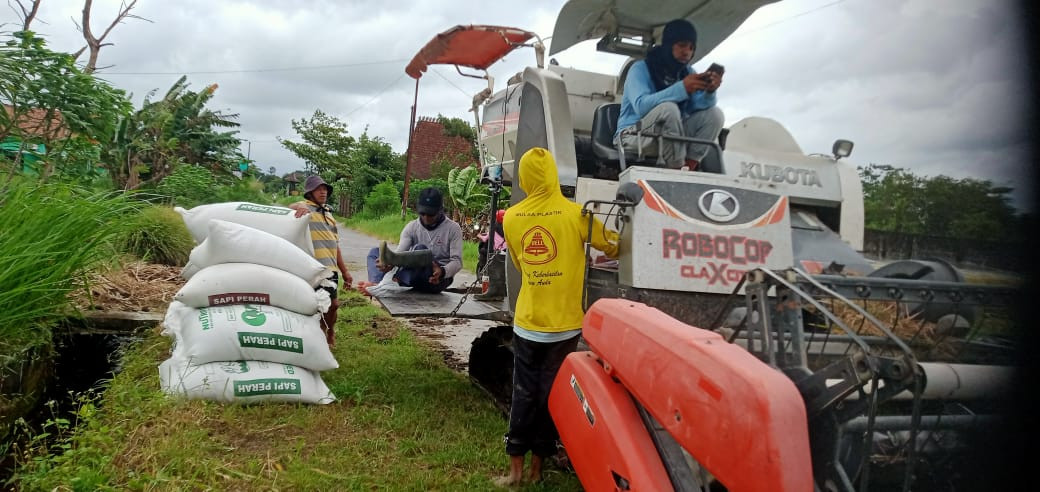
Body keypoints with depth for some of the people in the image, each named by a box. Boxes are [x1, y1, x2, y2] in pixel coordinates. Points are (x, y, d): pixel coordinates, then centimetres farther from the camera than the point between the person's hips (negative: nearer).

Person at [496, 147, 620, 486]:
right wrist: (606, 256, 25)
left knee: (523, 394, 11)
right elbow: (613, 245, 4)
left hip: (527, 322, 2)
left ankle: (515, 467, 16)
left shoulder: (511, 218, 0)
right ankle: (536, 467, 20)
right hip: (563, 323, -2)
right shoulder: (574, 213, -9)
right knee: (551, 394, 10)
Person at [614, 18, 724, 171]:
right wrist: (682, 88, -40)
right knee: (668, 107, -33)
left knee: (714, 113, -9)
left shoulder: (687, 72, 6)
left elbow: (699, 106, -7)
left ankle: (688, 169, -17)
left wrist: (709, 91, -29)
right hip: (633, 135, -6)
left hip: (669, 134, 6)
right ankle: (677, 169, -23)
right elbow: (641, 106, -31)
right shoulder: (641, 68, -12)